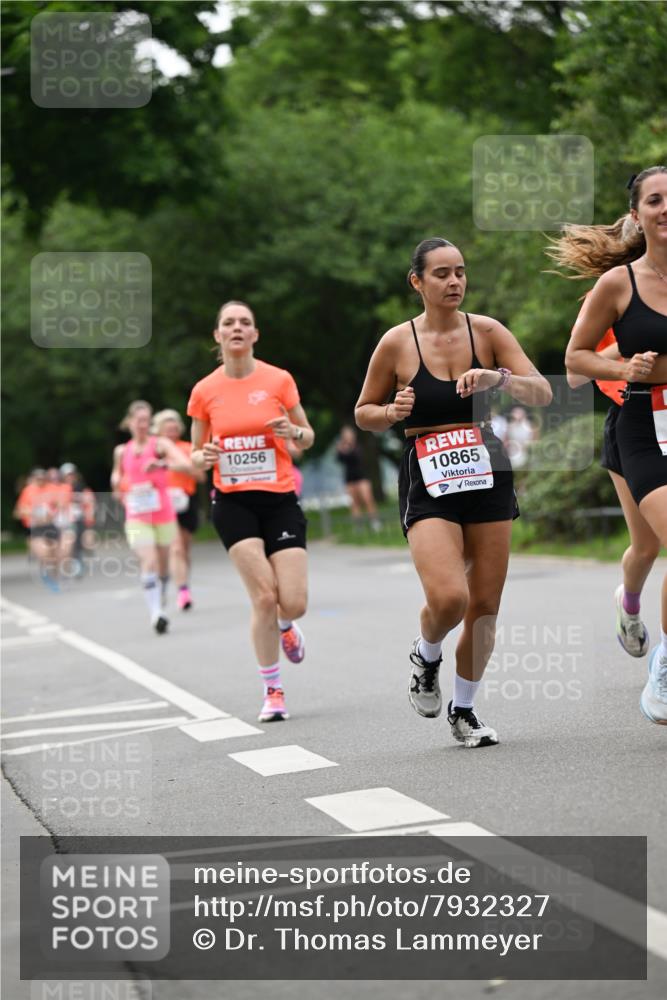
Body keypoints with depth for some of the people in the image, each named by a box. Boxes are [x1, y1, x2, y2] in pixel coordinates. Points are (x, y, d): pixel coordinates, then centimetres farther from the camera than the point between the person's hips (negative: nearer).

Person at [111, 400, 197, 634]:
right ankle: (156, 613, -24)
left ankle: (161, 604, 35)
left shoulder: (161, 445, -4)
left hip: (164, 514, 0)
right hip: (137, 517, 0)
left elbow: (187, 466, -20)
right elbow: (117, 475, 28)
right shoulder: (121, 451, 7)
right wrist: (118, 486, 6)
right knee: (149, 562, -20)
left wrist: (162, 464, -35)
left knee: (163, 566, 10)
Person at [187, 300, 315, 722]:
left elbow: (308, 437, 8)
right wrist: (204, 457, -13)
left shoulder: (279, 380, -2)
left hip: (280, 500, 0)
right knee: (264, 596, -13)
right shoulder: (204, 391, 2)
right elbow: (196, 455, 11)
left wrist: (293, 431, -15)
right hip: (233, 502, 0)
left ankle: (284, 626, 32)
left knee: (293, 603, -8)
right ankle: (273, 691, 3)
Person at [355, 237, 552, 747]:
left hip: (488, 474, 3)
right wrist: (393, 412, -13)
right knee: (449, 599, -21)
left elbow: (543, 393, -5)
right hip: (428, 481, -3)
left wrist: (499, 378, -24)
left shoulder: (487, 331, 0)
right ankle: (426, 656, 14)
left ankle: (464, 710, 24)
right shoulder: (397, 342, -3)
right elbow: (364, 413, 9)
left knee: (485, 606, 4)